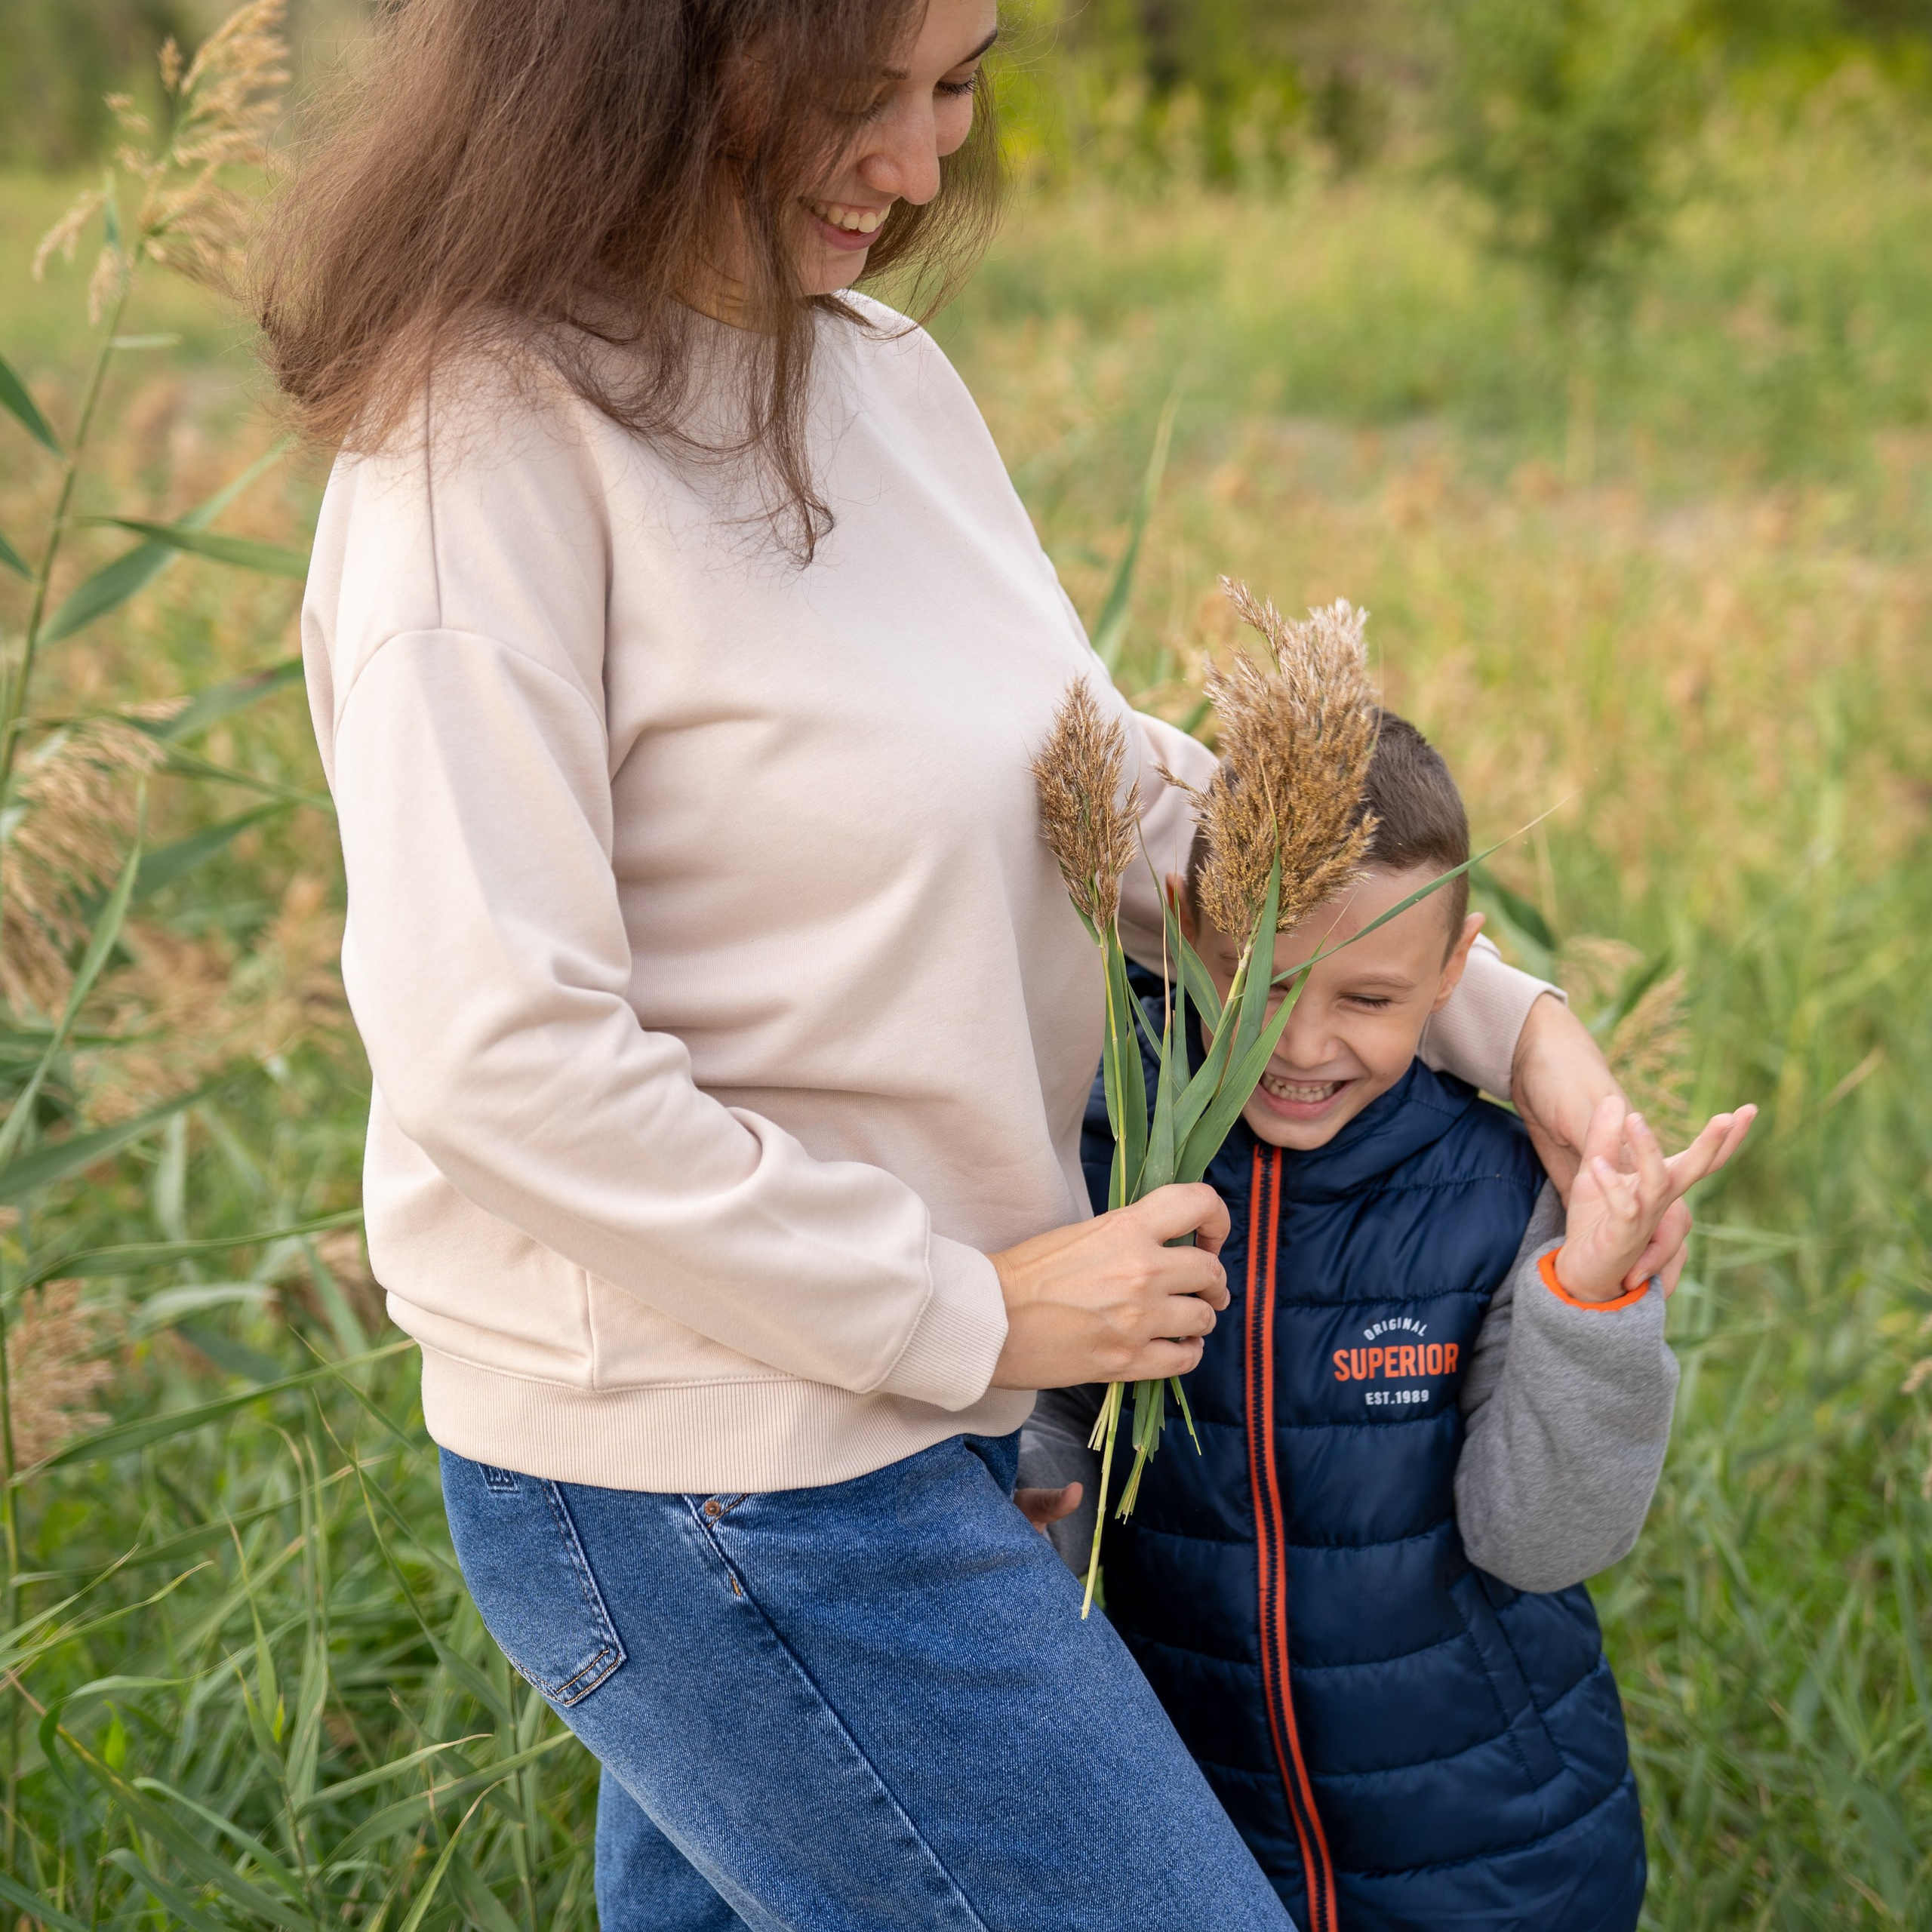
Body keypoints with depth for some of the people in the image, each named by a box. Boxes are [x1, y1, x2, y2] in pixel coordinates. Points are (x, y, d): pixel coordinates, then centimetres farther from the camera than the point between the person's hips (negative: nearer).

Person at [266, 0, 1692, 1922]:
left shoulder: (880, 375, 7)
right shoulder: (492, 438, -17)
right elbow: (488, 1055, -22)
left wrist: (1492, 1010, 9)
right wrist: (963, 1316, -16)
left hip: (890, 1416, 8)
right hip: (713, 1467, -8)